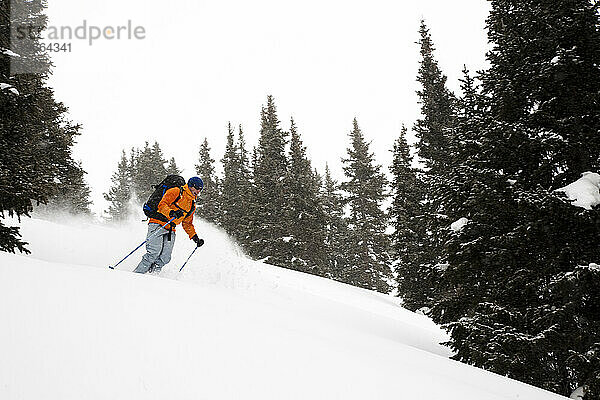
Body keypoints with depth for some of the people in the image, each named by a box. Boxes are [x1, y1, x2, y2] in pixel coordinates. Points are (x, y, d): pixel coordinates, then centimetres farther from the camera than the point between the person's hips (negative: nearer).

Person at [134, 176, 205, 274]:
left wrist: (195, 238, 19)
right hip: (158, 224, -7)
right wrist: (171, 213, -30)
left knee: (165, 258, -13)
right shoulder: (175, 192, 0)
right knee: (154, 253, -20)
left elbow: (187, 224, 28)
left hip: (170, 231, 7)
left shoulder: (192, 205, 21)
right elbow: (162, 205, -12)